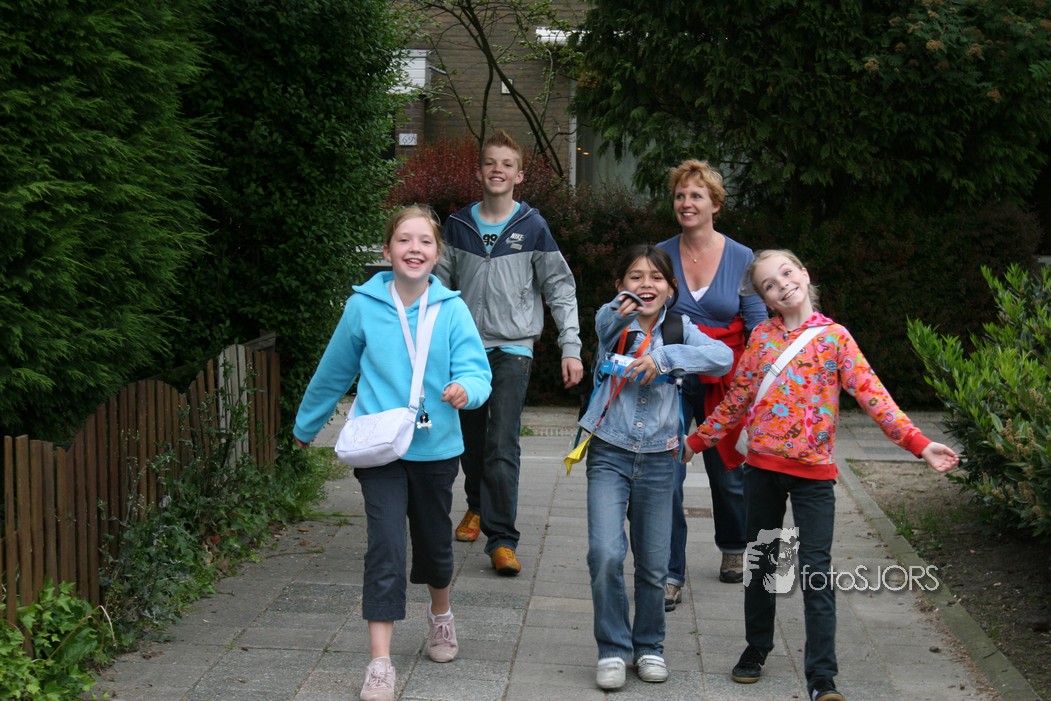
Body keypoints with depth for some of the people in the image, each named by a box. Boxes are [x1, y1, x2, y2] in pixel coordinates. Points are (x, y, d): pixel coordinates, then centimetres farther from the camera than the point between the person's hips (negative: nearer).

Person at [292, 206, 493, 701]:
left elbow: (476, 371, -12)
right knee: (385, 549, -11)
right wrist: (306, 426, 18)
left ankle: (441, 616, 48)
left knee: (434, 542, 19)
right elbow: (334, 371, 7)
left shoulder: (452, 309, -6)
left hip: (436, 448, 2)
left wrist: (465, 389, -36)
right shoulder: (364, 306, -5)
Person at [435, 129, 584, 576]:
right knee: (471, 441, 12)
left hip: (513, 348, -3)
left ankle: (502, 539, -10)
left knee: (503, 445, -13)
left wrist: (571, 348, -5)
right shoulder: (458, 225, 7)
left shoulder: (532, 227, 0)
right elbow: (439, 285, 12)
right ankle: (477, 507, 38)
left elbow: (560, 289, 1)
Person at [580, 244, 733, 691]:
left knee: (653, 565, 8)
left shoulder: (678, 330, 2)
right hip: (610, 454, -2)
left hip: (658, 457, 2)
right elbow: (607, 323, -29)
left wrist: (663, 357, -26)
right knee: (606, 554, -14)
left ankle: (649, 646, 29)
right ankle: (613, 649, 4)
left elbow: (722, 357, -16)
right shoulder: (612, 323, -4)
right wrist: (622, 310, -52)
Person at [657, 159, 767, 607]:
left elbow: (758, 326, -1)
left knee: (728, 473, 16)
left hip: (723, 384, 0)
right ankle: (669, 575, 4)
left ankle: (733, 549, 43)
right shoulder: (660, 256, 0)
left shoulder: (741, 259, -1)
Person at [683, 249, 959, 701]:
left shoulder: (834, 337, -3)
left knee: (816, 571, -5)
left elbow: (873, 396, -9)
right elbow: (736, 399, 13)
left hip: (813, 470, -3)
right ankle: (756, 648, 33)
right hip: (762, 465, 3)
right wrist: (696, 441, 15)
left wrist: (919, 444, -17)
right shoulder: (762, 337, 5)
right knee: (761, 563, 15)